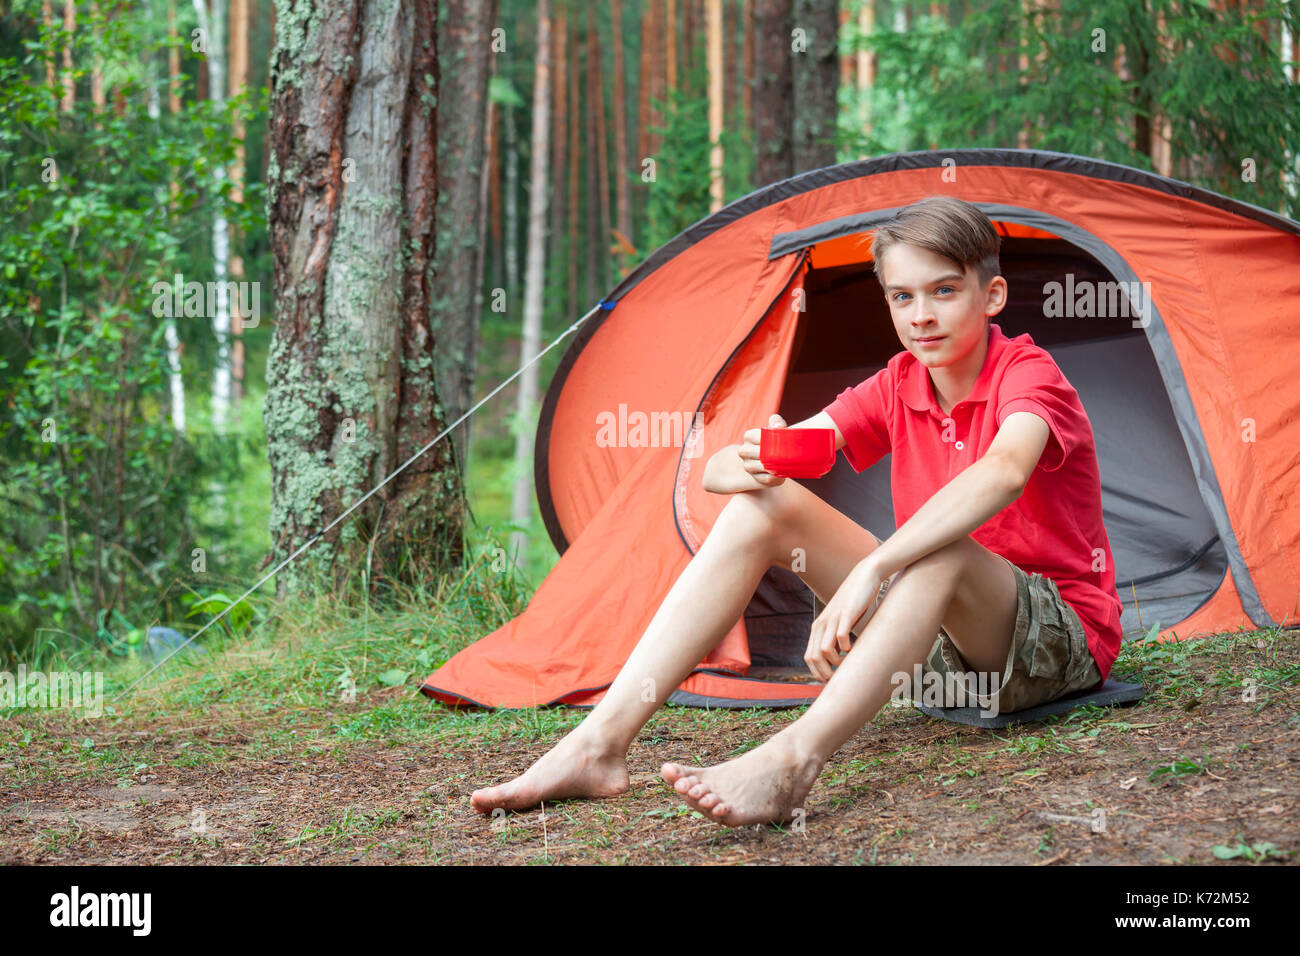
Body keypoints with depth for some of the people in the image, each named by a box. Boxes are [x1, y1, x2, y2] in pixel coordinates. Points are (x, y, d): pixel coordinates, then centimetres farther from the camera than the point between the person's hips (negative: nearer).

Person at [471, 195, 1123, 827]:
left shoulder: (1028, 375, -15)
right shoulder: (896, 388, 4)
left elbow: (1003, 471, -42)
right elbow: (718, 471, -2)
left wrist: (870, 570, -50)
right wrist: (751, 464, -28)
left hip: (1062, 641, -6)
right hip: (937, 639, 6)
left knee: (943, 545, -40)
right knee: (761, 505, -11)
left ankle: (789, 763, -55)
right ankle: (600, 741, -23)